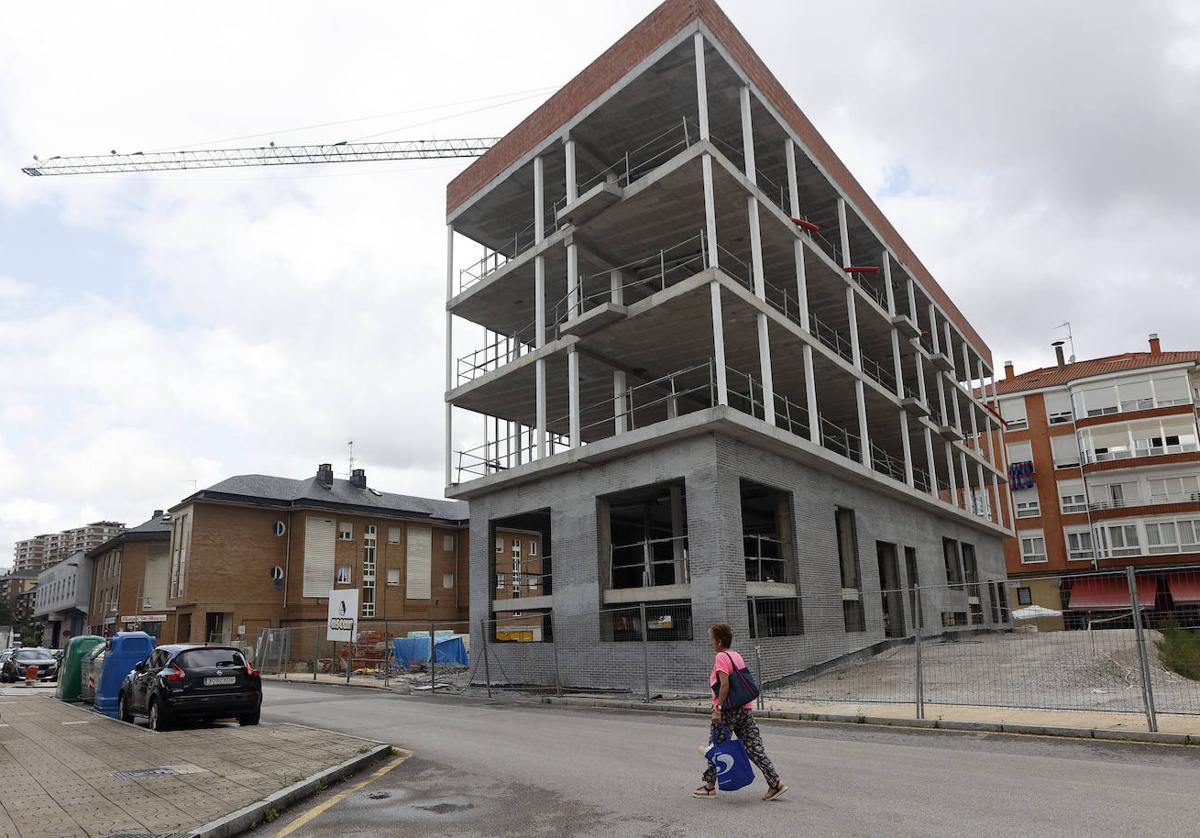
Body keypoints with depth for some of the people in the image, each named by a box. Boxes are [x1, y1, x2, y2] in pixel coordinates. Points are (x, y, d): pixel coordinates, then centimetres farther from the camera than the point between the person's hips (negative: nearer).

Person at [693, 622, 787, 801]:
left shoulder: (721, 657, -11)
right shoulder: (737, 656, 14)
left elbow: (725, 684, -21)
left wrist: (718, 709, -19)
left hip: (728, 711, -8)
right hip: (746, 709, 8)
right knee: (754, 748, 7)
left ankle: (710, 787, 17)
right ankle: (775, 783, 0)